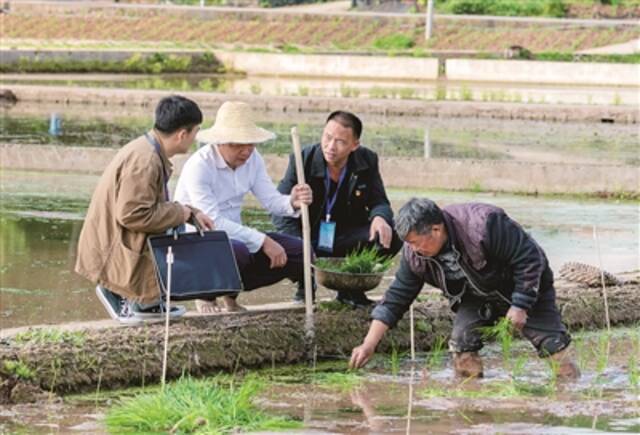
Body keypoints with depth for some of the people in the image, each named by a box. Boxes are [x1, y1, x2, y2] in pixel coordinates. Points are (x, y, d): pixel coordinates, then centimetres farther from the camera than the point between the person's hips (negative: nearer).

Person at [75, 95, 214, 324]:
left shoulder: (146, 150, 9)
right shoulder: (144, 161, -24)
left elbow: (155, 203, 19)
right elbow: (132, 215, -29)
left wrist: (191, 213, 7)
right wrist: (180, 213, -17)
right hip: (114, 251, -10)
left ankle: (144, 301, 8)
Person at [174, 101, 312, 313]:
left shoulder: (251, 159, 1)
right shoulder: (199, 166, -22)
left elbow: (271, 200, -5)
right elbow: (213, 222, -27)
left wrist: (292, 202, -31)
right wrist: (262, 241, -30)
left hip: (234, 237, 7)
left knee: (297, 251, -8)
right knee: (236, 251, -39)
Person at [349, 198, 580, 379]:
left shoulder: (483, 225, -38)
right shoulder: (414, 254, -18)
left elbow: (529, 258, -29)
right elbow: (396, 298, -10)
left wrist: (520, 305, -26)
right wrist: (368, 345, -15)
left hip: (525, 289, -4)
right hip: (476, 297, 4)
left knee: (551, 342, -8)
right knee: (461, 342, -17)